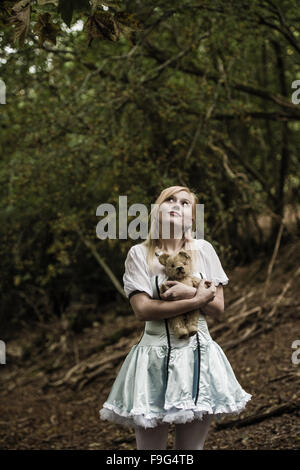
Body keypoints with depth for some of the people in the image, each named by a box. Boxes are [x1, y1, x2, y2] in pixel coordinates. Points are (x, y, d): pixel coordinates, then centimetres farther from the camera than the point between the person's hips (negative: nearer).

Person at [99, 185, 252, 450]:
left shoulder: (204, 250, 6)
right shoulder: (139, 254, -1)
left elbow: (218, 308, 4)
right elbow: (142, 309, -11)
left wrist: (190, 292, -15)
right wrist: (197, 299, -12)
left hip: (197, 355, 2)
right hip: (155, 357, -2)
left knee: (192, 445, 6)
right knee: (150, 445, 1)